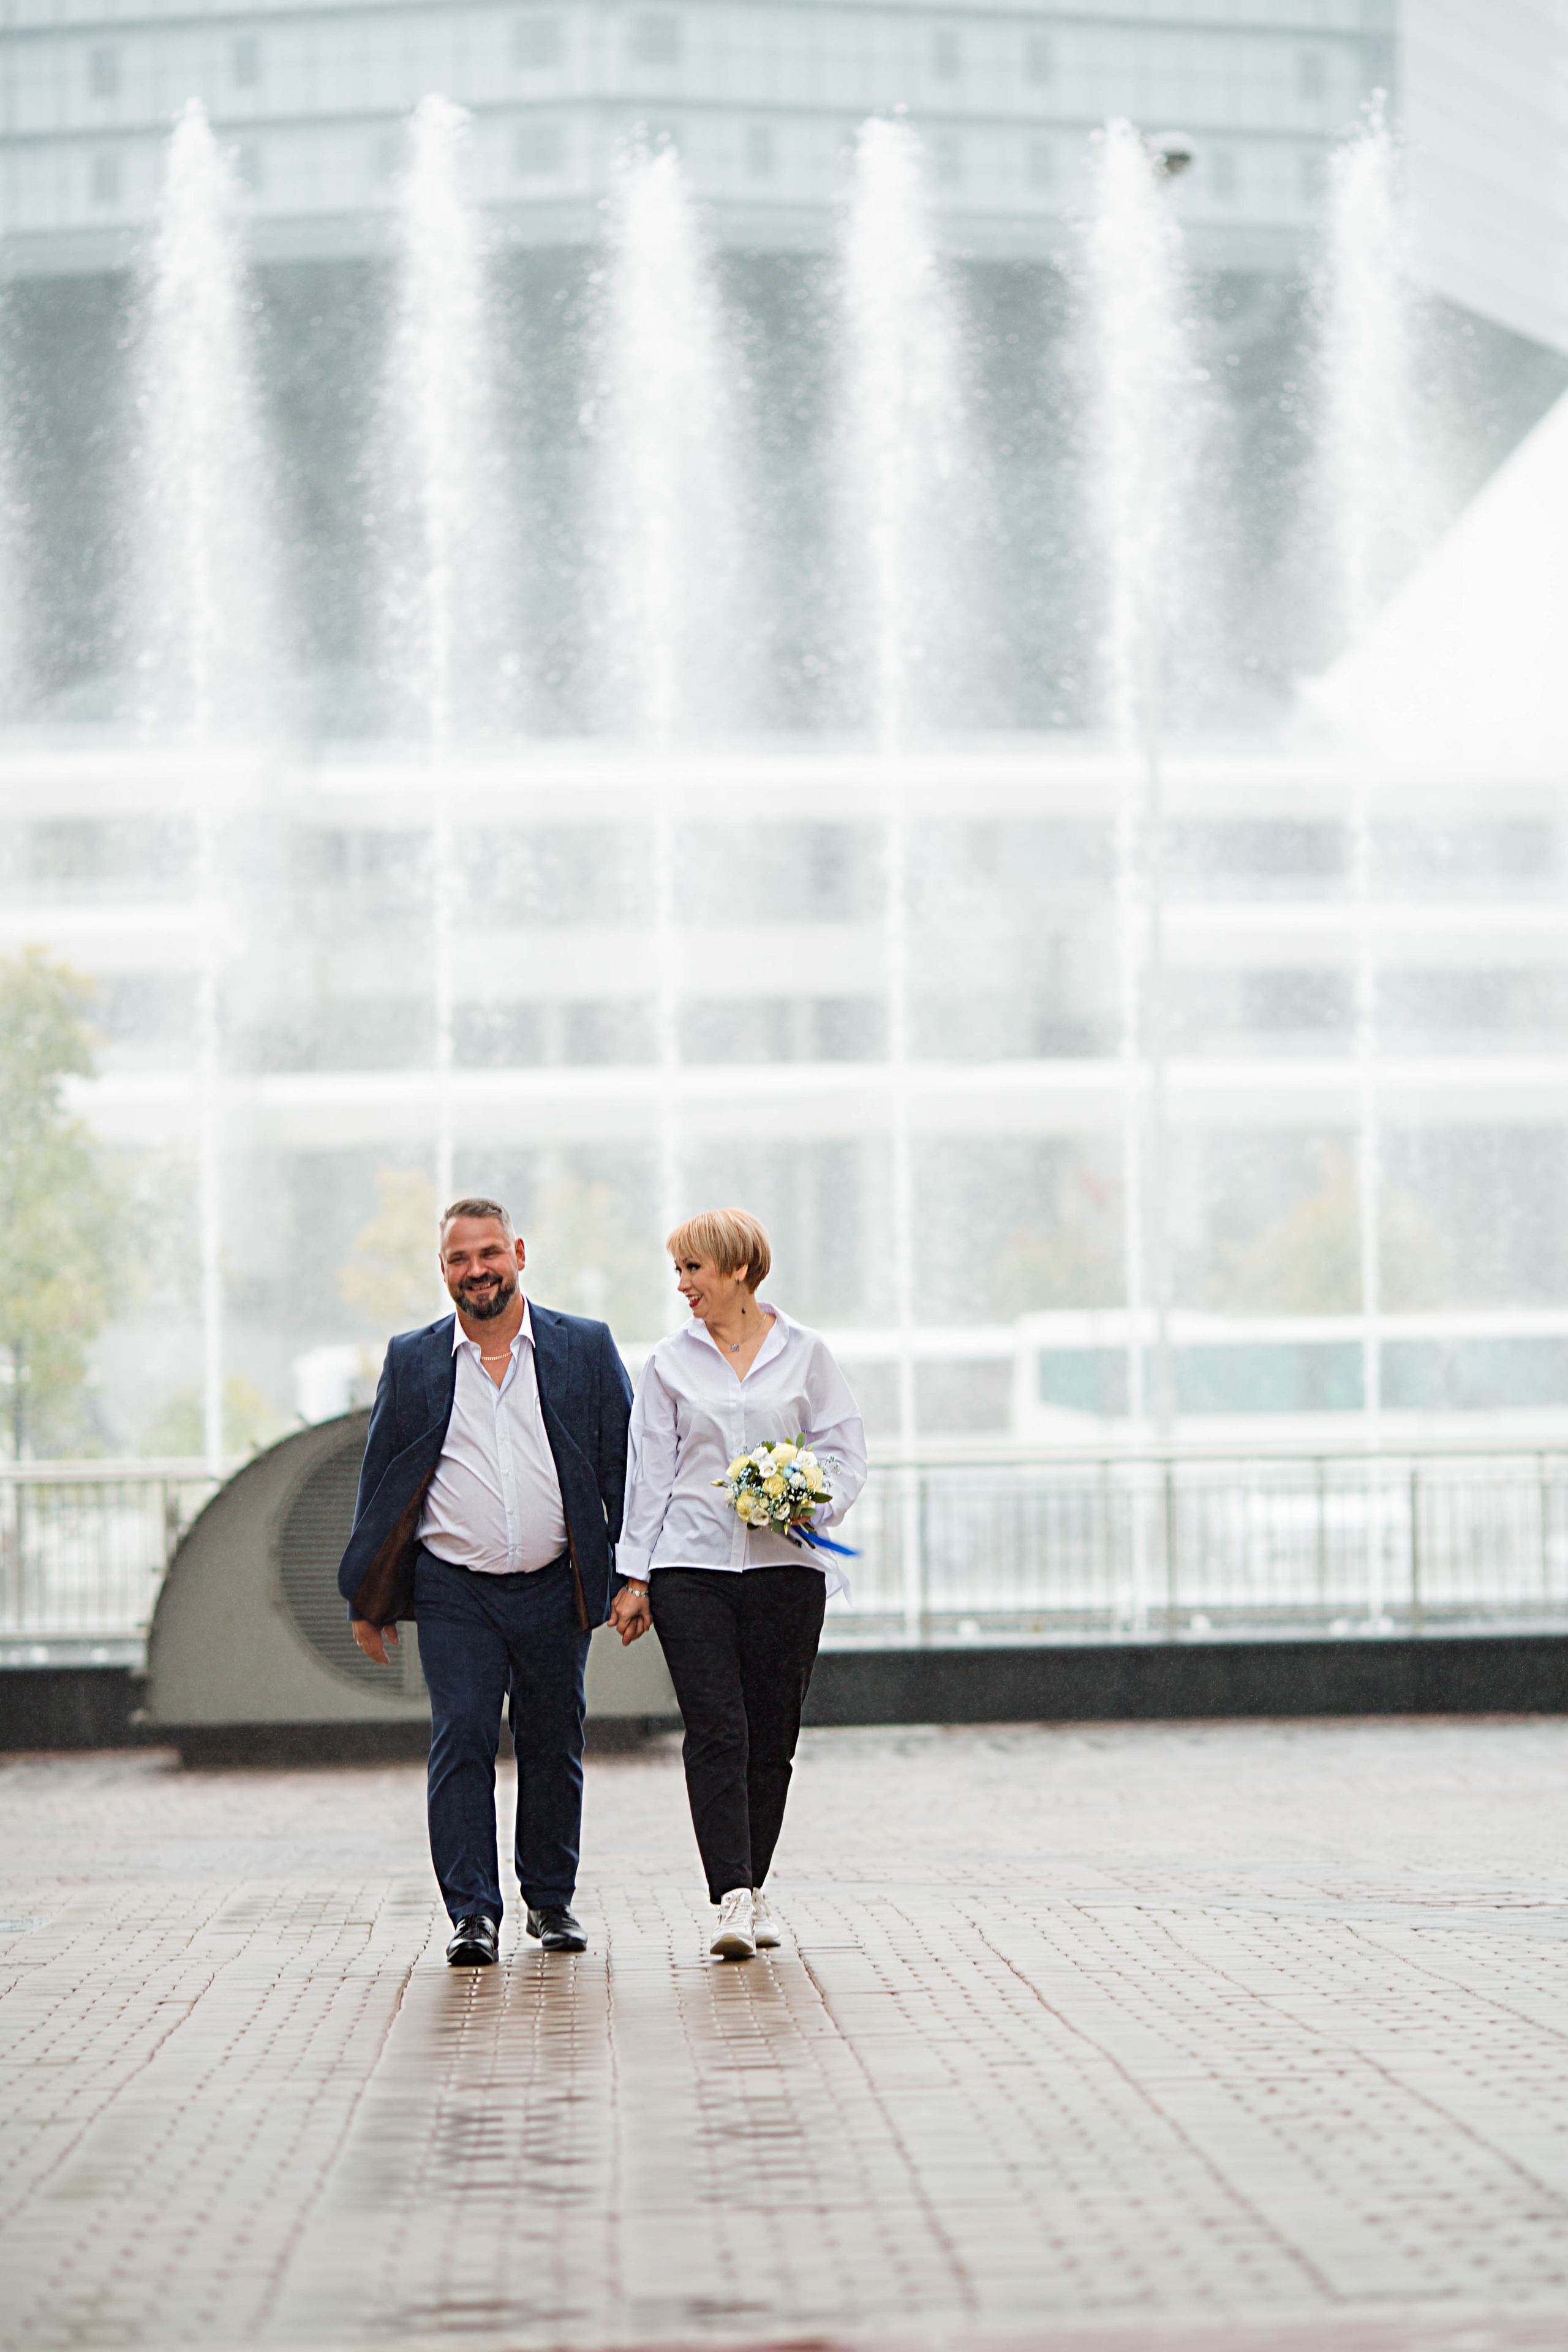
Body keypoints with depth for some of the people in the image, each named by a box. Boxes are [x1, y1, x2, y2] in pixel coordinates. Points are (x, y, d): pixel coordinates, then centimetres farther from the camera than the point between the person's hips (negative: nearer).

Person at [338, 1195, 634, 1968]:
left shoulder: (585, 1349, 4)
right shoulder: (412, 1361, 6)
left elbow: (627, 1468, 5)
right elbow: (380, 1482, 9)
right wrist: (369, 1598, 7)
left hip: (555, 1588, 0)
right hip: (454, 1592, 0)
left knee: (553, 1749, 8)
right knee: (461, 1741, -8)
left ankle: (551, 1899, 23)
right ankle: (473, 1914, -6)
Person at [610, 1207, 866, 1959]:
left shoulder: (803, 1353, 7)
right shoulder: (671, 1363, 9)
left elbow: (844, 1448, 8)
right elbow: (649, 1471, 9)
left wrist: (809, 1503, -12)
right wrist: (633, 1575, 5)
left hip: (785, 1562, 0)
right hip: (691, 1563, 0)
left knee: (771, 1735, 3)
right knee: (715, 1731, -11)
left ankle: (752, 1889, 16)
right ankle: (732, 1899, -15)